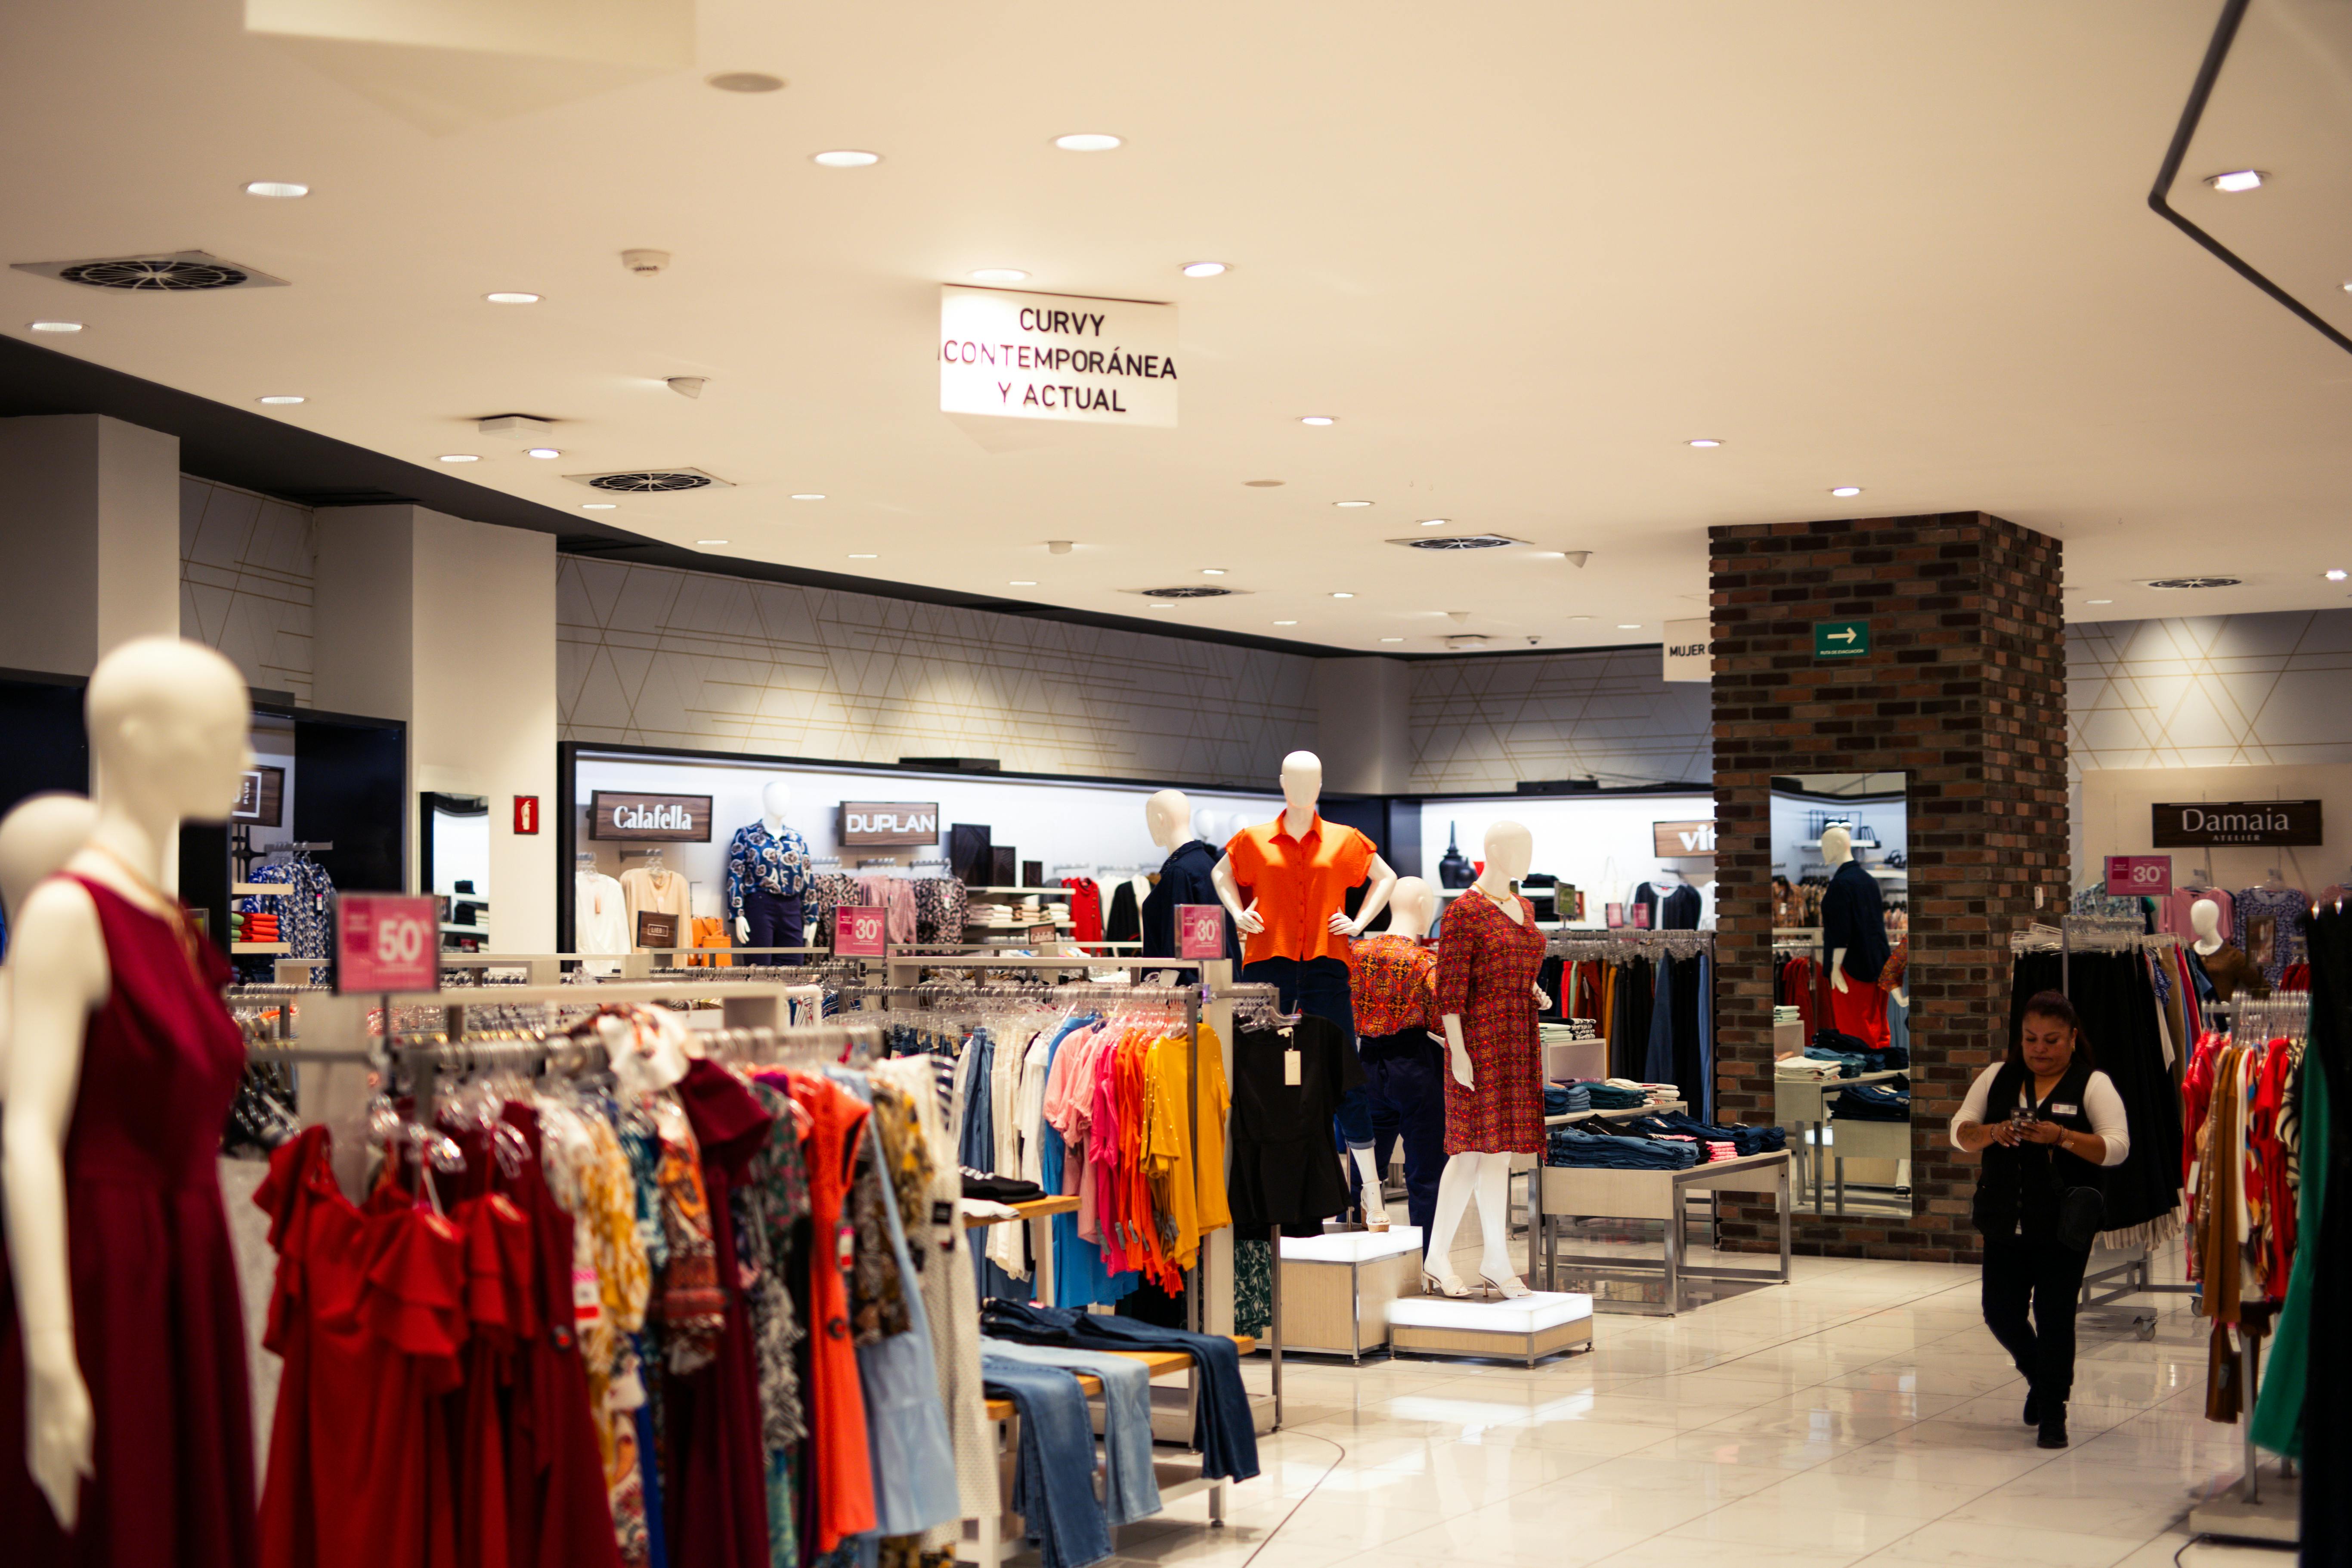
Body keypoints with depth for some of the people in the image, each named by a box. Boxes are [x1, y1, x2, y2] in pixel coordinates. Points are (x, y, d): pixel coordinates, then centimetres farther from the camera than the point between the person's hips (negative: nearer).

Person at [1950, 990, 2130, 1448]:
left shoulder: (2093, 1084, -2)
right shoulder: (1998, 1078, 9)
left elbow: (2117, 1147, -11)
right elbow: (1960, 1132, 5)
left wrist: (2061, 1137, -25)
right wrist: (1992, 1133, -16)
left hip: (2062, 1227, -4)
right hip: (2004, 1222, 4)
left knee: (2055, 1317, -3)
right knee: (2000, 1313, 6)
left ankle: (2052, 1410, 12)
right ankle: (2040, 1376, 35)